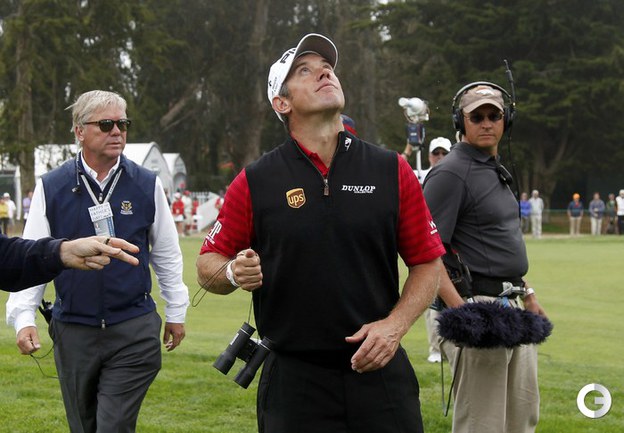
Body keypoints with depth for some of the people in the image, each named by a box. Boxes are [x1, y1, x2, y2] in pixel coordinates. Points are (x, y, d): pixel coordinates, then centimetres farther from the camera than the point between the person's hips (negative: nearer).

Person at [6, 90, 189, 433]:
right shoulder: (51, 187, 1)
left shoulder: (147, 185, 3)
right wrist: (23, 317, -7)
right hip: (73, 331, 1)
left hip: (134, 330, -1)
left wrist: (176, 311, 15)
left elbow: (166, 254, 12)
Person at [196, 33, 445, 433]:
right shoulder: (255, 182, 1)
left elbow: (428, 263, 8)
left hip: (380, 369, 1)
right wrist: (233, 273, -14)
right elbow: (208, 264, 8)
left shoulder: (393, 171, 4)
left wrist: (394, 325, -6)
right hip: (293, 381, -1)